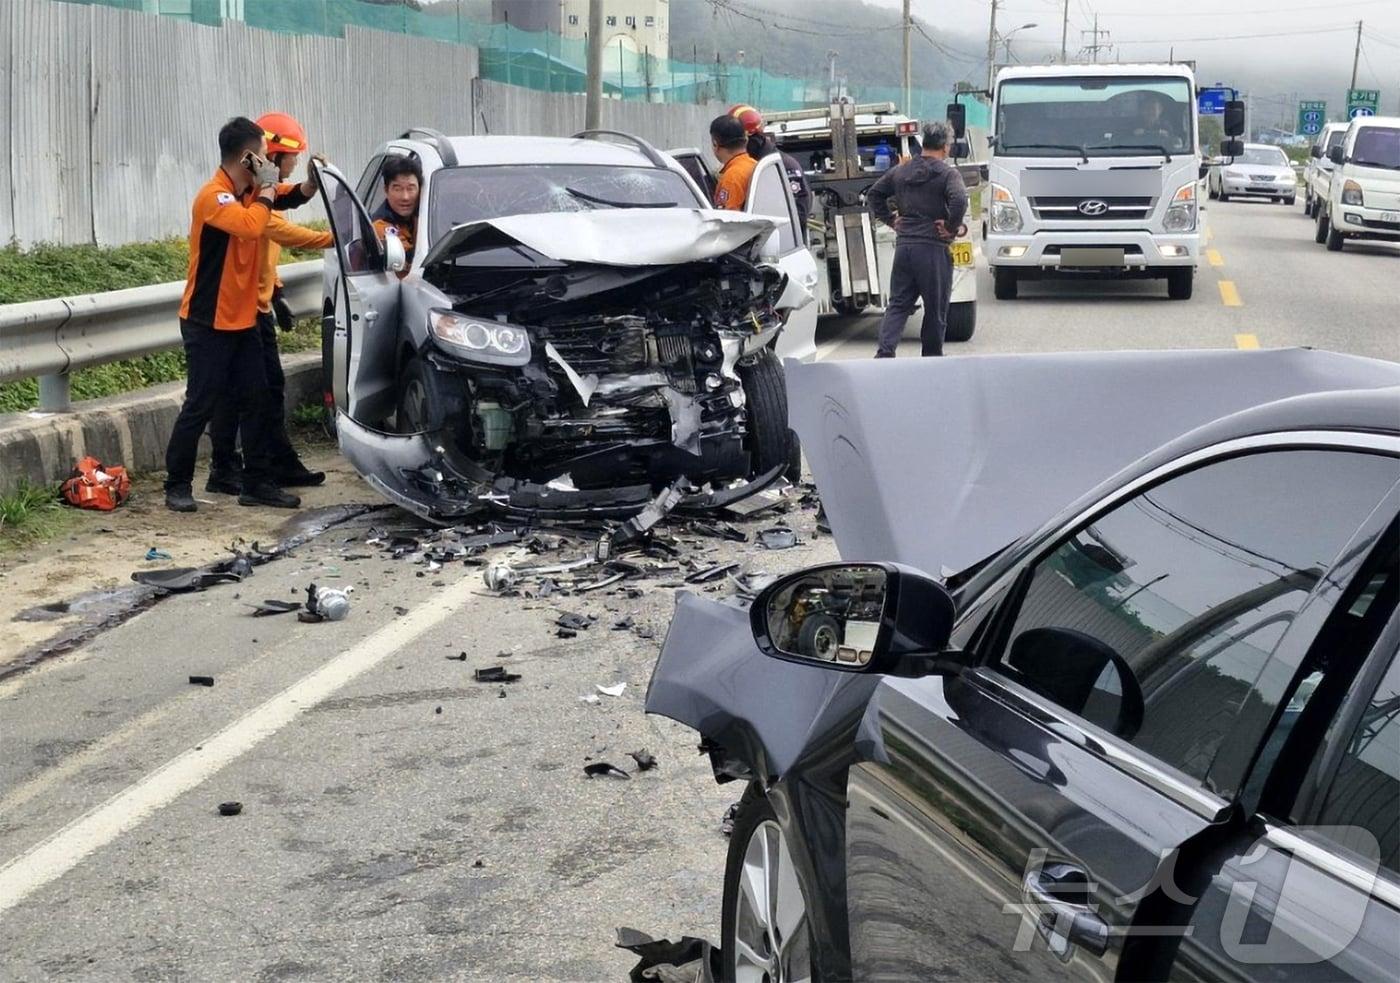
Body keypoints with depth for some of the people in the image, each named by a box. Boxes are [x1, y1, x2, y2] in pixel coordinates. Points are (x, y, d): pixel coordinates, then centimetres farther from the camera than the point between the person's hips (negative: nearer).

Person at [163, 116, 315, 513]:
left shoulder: (248, 191, 7)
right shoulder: (214, 196, -19)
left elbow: (292, 198, 20)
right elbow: (251, 226, -35)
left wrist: (312, 181, -2)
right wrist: (267, 186, -20)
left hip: (241, 320, 9)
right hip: (208, 323, -8)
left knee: (255, 400, 8)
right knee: (200, 406, -4)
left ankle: (257, 483, 14)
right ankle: (177, 485, 6)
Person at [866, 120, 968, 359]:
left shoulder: (900, 171, 12)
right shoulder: (947, 173, -7)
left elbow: (873, 194, 19)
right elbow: (959, 201, -24)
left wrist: (890, 219, 16)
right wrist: (951, 227, -12)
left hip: (903, 246, 5)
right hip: (933, 248, -5)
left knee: (898, 304, 7)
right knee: (936, 309, 7)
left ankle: (885, 352, -10)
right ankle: (932, 357, 14)